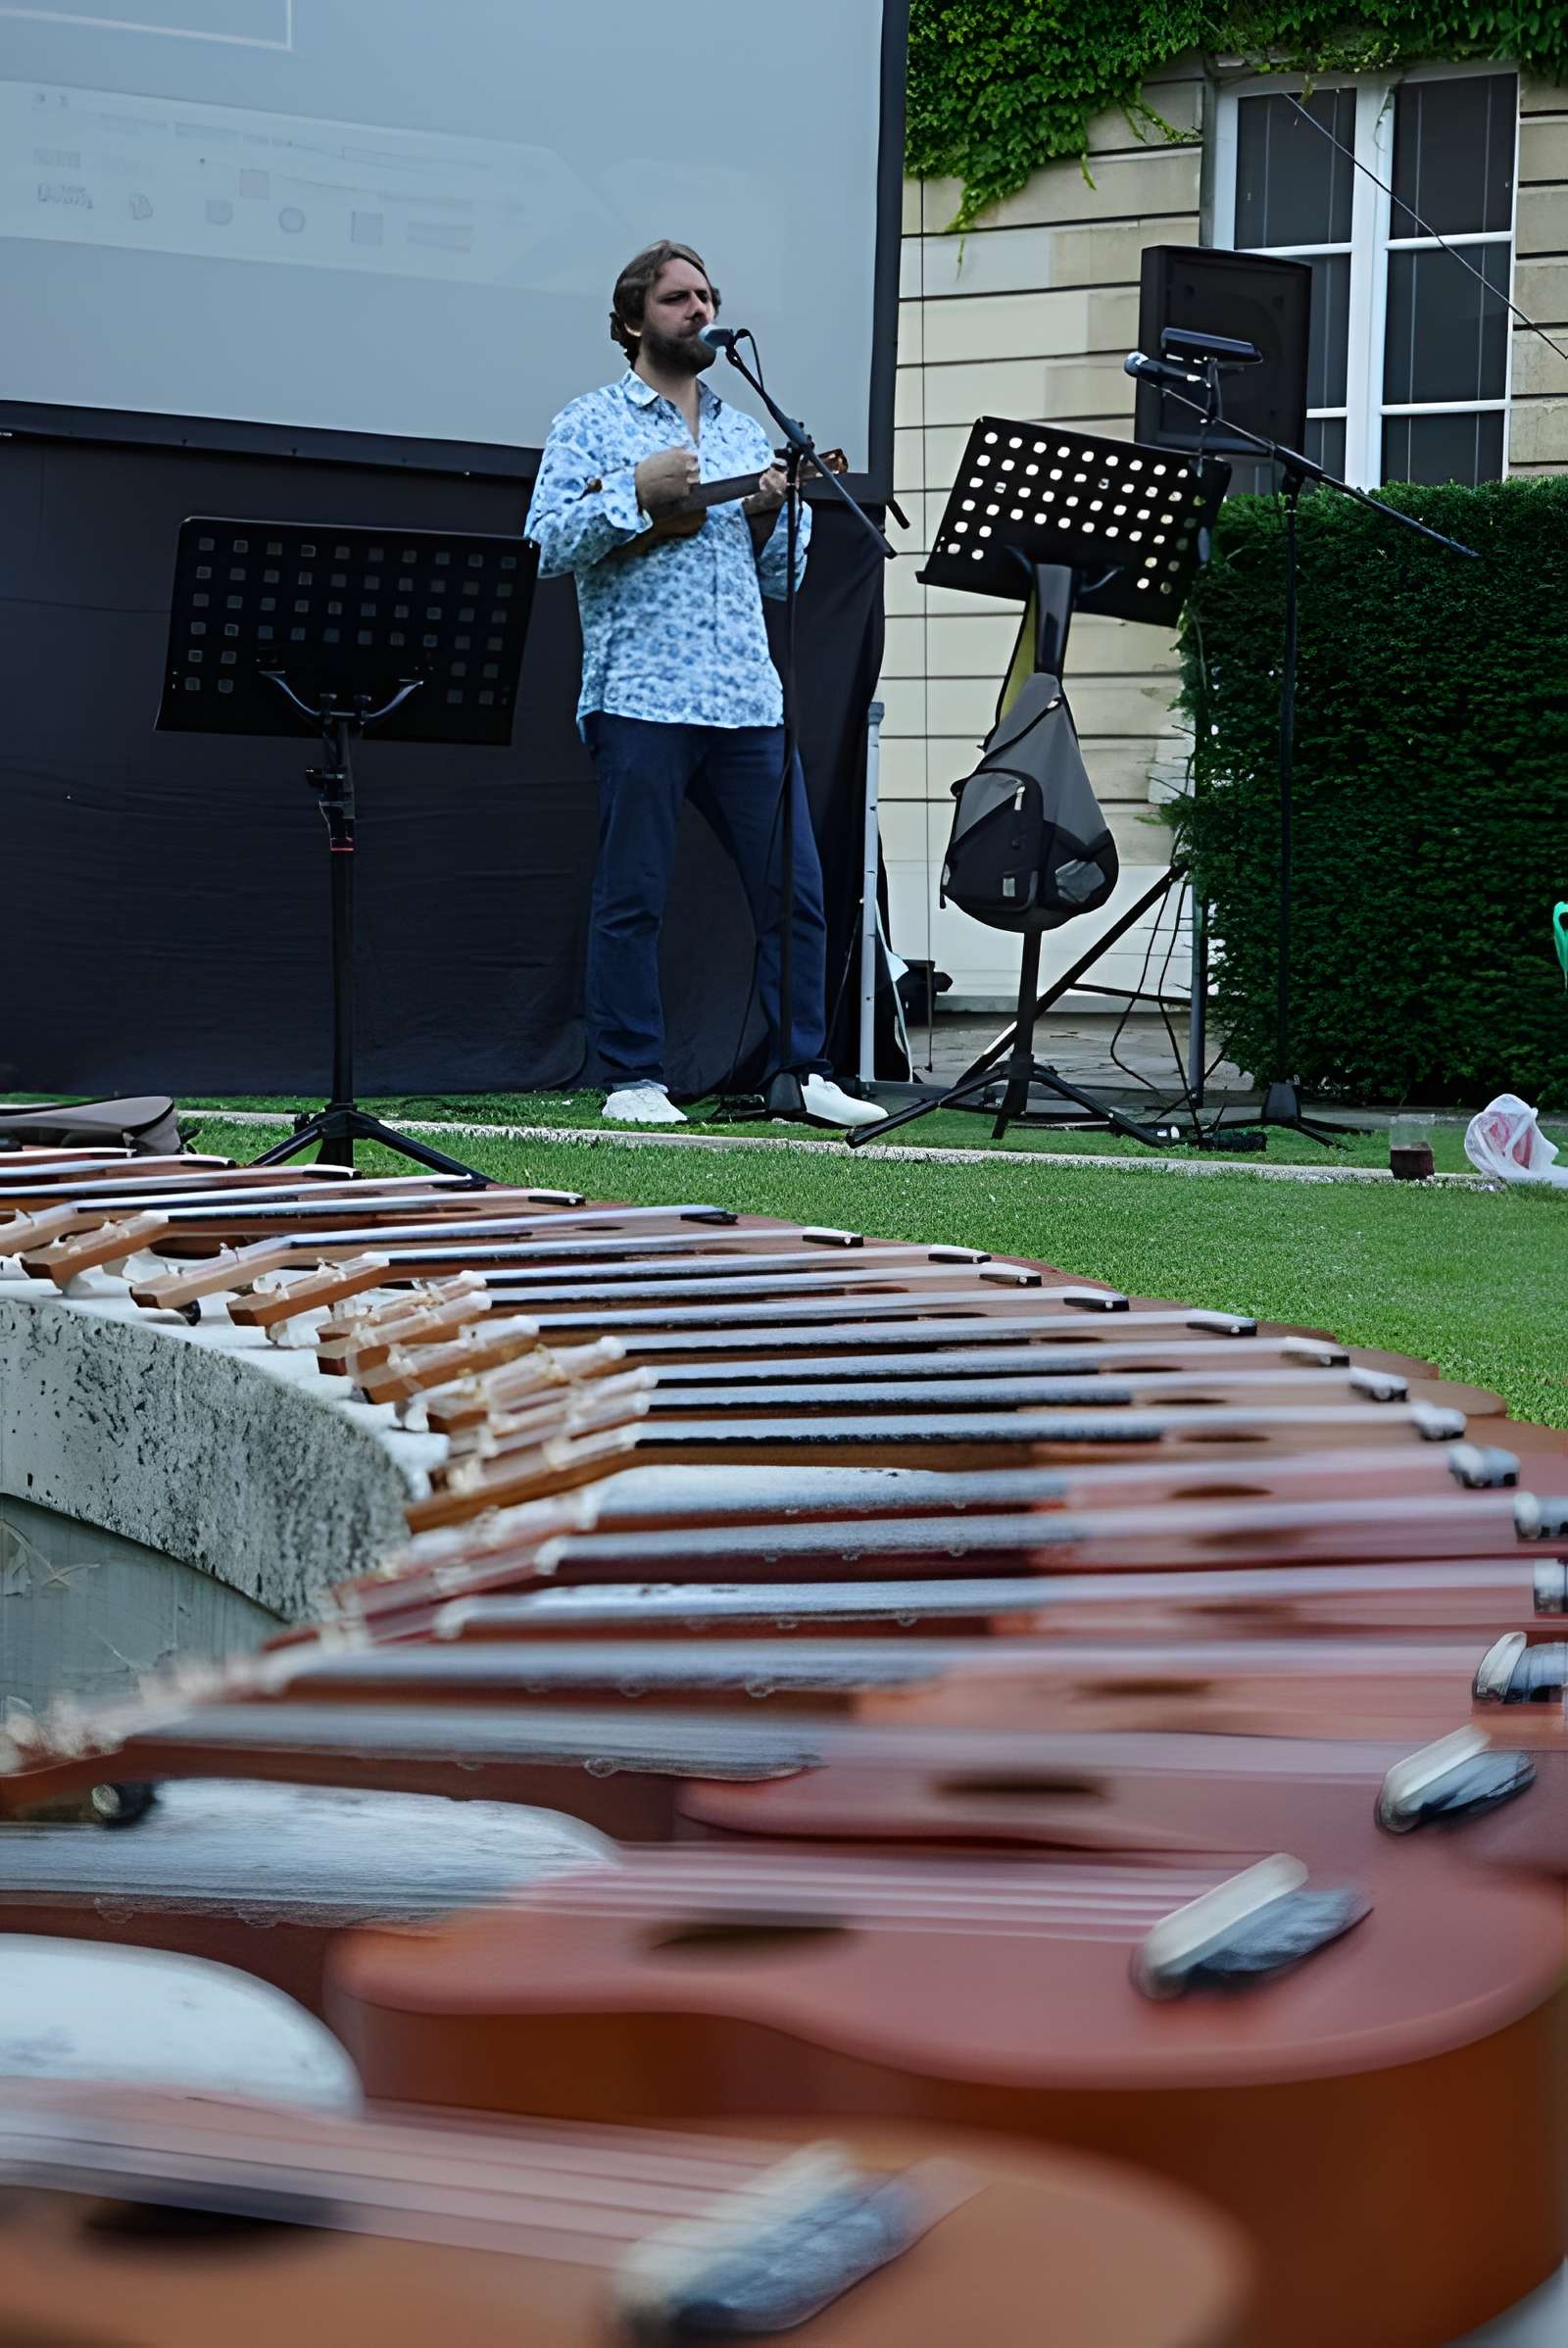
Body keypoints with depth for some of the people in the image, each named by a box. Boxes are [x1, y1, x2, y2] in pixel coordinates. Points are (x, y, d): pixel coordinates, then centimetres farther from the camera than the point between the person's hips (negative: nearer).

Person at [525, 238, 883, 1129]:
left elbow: (784, 575, 21)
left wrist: (769, 514, 2)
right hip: (640, 696, -4)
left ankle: (807, 1071, 7)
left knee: (796, 889, 0)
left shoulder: (745, 432, 21)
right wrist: (637, 493, -13)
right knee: (632, 896, -2)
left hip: (749, 699, 5)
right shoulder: (590, 424, 6)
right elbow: (546, 546, -5)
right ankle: (633, 1078, 5)